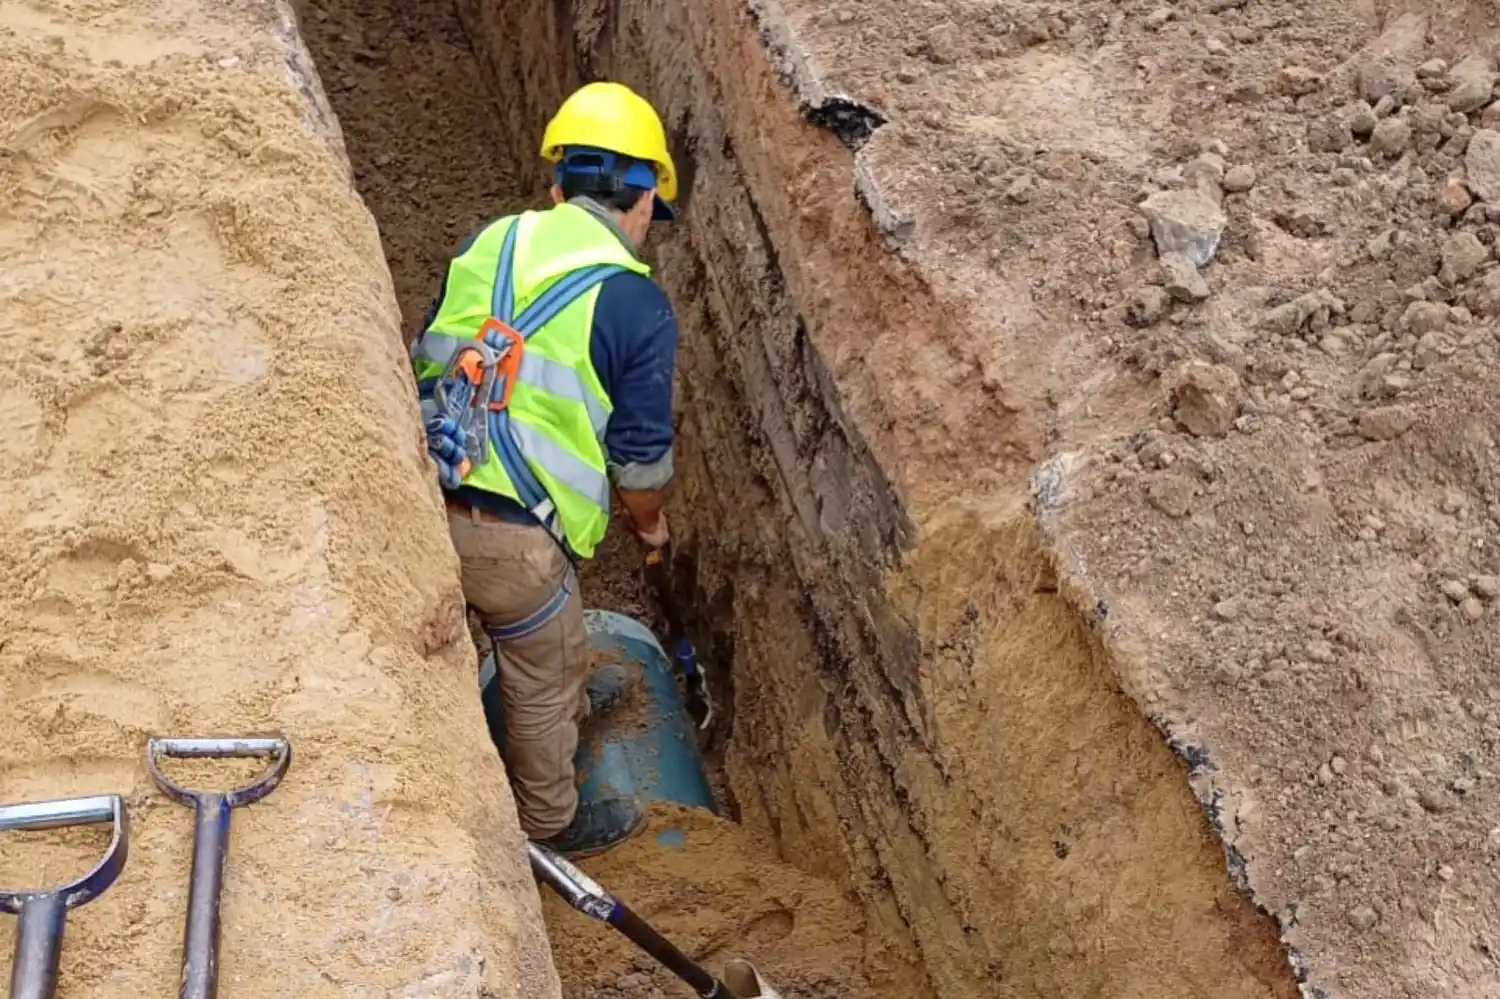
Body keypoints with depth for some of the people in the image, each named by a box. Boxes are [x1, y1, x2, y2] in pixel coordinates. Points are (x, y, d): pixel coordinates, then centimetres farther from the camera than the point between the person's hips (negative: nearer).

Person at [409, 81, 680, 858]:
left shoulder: (488, 243, 6)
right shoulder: (636, 304, -12)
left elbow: (427, 362, 15)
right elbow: (640, 454, -6)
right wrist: (650, 523, 15)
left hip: (426, 499, 6)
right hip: (510, 532, -6)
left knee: (534, 635, 35)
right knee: (543, 674, 20)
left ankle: (570, 699, 62)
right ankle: (551, 824, 43)